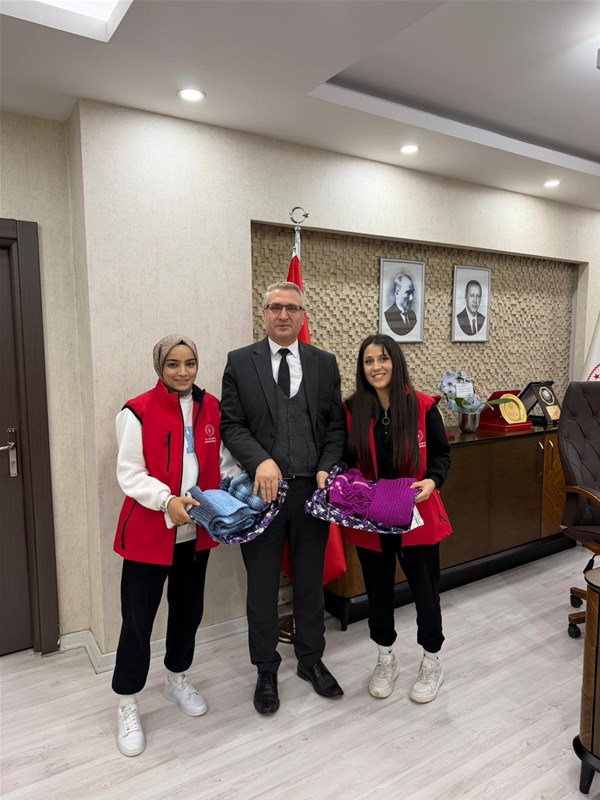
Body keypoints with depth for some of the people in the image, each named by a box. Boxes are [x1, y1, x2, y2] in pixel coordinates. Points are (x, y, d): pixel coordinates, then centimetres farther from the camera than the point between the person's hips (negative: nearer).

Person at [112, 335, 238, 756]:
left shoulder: (212, 408, 3)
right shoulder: (137, 412, -11)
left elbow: (224, 461, 9)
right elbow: (129, 474, -13)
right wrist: (166, 500, -28)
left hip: (196, 531, 5)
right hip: (149, 532, -4)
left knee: (188, 609, 20)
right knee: (138, 619, 4)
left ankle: (177, 680, 43)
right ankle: (127, 705, 26)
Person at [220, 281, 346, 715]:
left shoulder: (324, 363, 5)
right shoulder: (240, 362, 0)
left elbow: (336, 425, 5)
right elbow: (231, 424, -5)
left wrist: (327, 469, -10)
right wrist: (261, 460, -21)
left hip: (312, 489, 2)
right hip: (263, 490, -1)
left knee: (311, 581, 17)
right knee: (262, 586, 12)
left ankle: (311, 659, 38)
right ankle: (266, 670, 32)